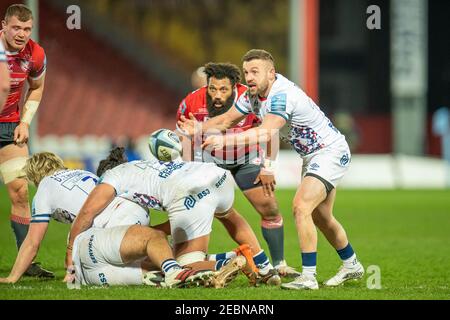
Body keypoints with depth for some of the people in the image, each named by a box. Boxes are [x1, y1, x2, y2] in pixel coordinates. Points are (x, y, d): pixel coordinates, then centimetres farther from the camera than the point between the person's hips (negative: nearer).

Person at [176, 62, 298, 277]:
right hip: (208, 159, 0)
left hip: (246, 159, 0)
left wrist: (267, 168, -9)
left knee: (269, 208, -5)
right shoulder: (192, 104, -25)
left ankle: (279, 264, 10)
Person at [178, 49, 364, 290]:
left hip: (331, 151, -10)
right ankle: (352, 266, 37)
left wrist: (225, 140, -48)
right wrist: (198, 129, -10)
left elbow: (265, 134, -43)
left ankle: (308, 277, -20)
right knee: (320, 217, 18)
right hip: (311, 156, 10)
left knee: (301, 207, -23)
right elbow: (227, 120, 6)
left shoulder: (282, 95, -30)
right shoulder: (253, 94, -2)